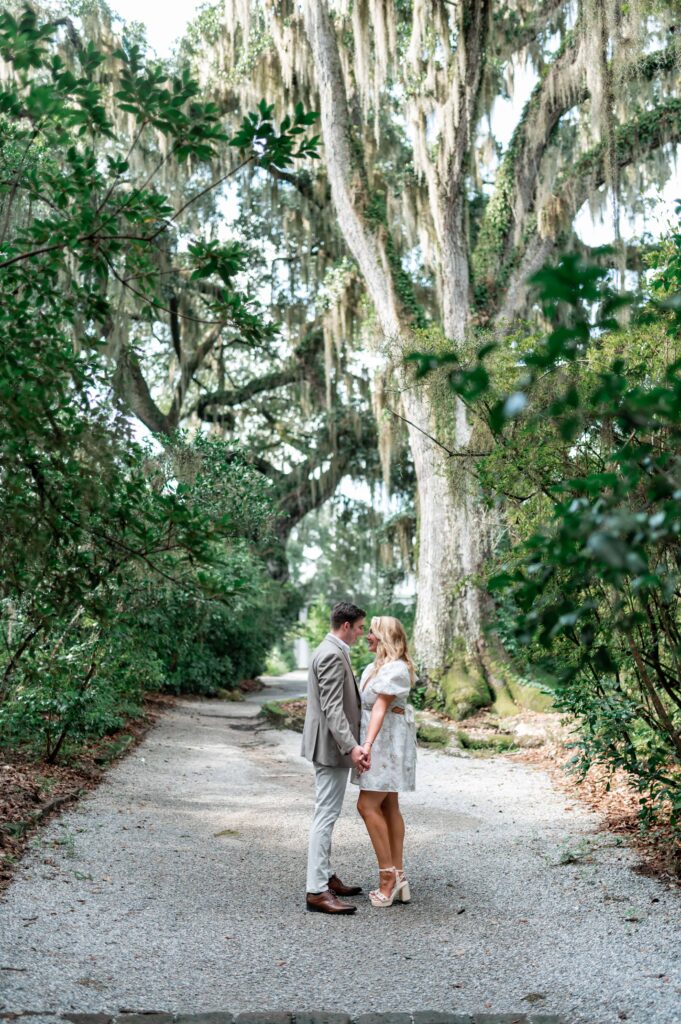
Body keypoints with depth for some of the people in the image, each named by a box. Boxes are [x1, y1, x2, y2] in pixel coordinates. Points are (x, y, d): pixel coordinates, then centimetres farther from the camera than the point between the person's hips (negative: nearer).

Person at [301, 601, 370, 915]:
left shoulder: (331, 651, 14)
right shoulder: (332, 655, -19)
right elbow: (332, 708, -26)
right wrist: (351, 747, -32)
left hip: (332, 746, 11)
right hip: (331, 747, -11)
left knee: (326, 814, 16)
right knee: (326, 815, -8)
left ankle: (325, 877, 25)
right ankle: (316, 891, -5)